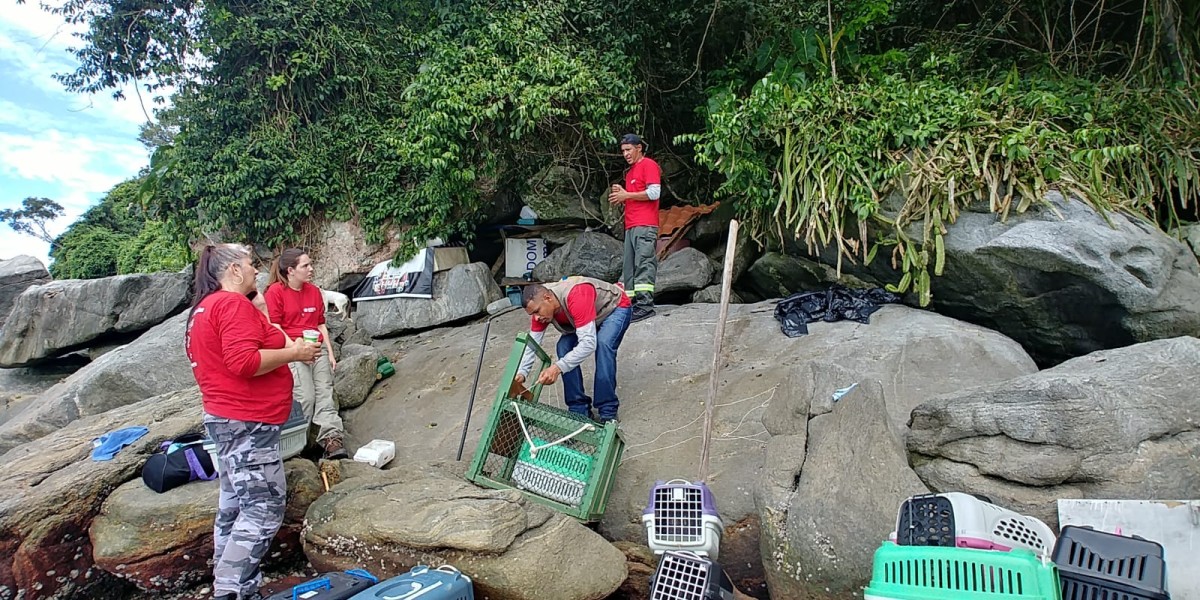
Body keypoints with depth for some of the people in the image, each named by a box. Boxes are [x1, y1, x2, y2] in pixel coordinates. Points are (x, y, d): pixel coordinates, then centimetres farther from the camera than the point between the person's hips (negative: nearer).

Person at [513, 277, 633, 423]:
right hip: (591, 316, 7)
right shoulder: (539, 304, -19)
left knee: (603, 344, -32)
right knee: (564, 347, -14)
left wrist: (558, 367, -52)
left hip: (616, 308, -7)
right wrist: (521, 373, -29)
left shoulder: (577, 298, -42)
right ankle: (579, 409, -4)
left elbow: (589, 343, -45)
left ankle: (608, 412, -21)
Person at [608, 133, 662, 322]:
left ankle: (645, 305, -16)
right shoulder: (630, 172, 25)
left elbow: (654, 193, -12)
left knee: (644, 264, -13)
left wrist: (627, 195, -9)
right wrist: (621, 196, 9)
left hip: (645, 226, -9)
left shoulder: (648, 165, -1)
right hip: (631, 226, 9)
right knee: (629, 267, 4)